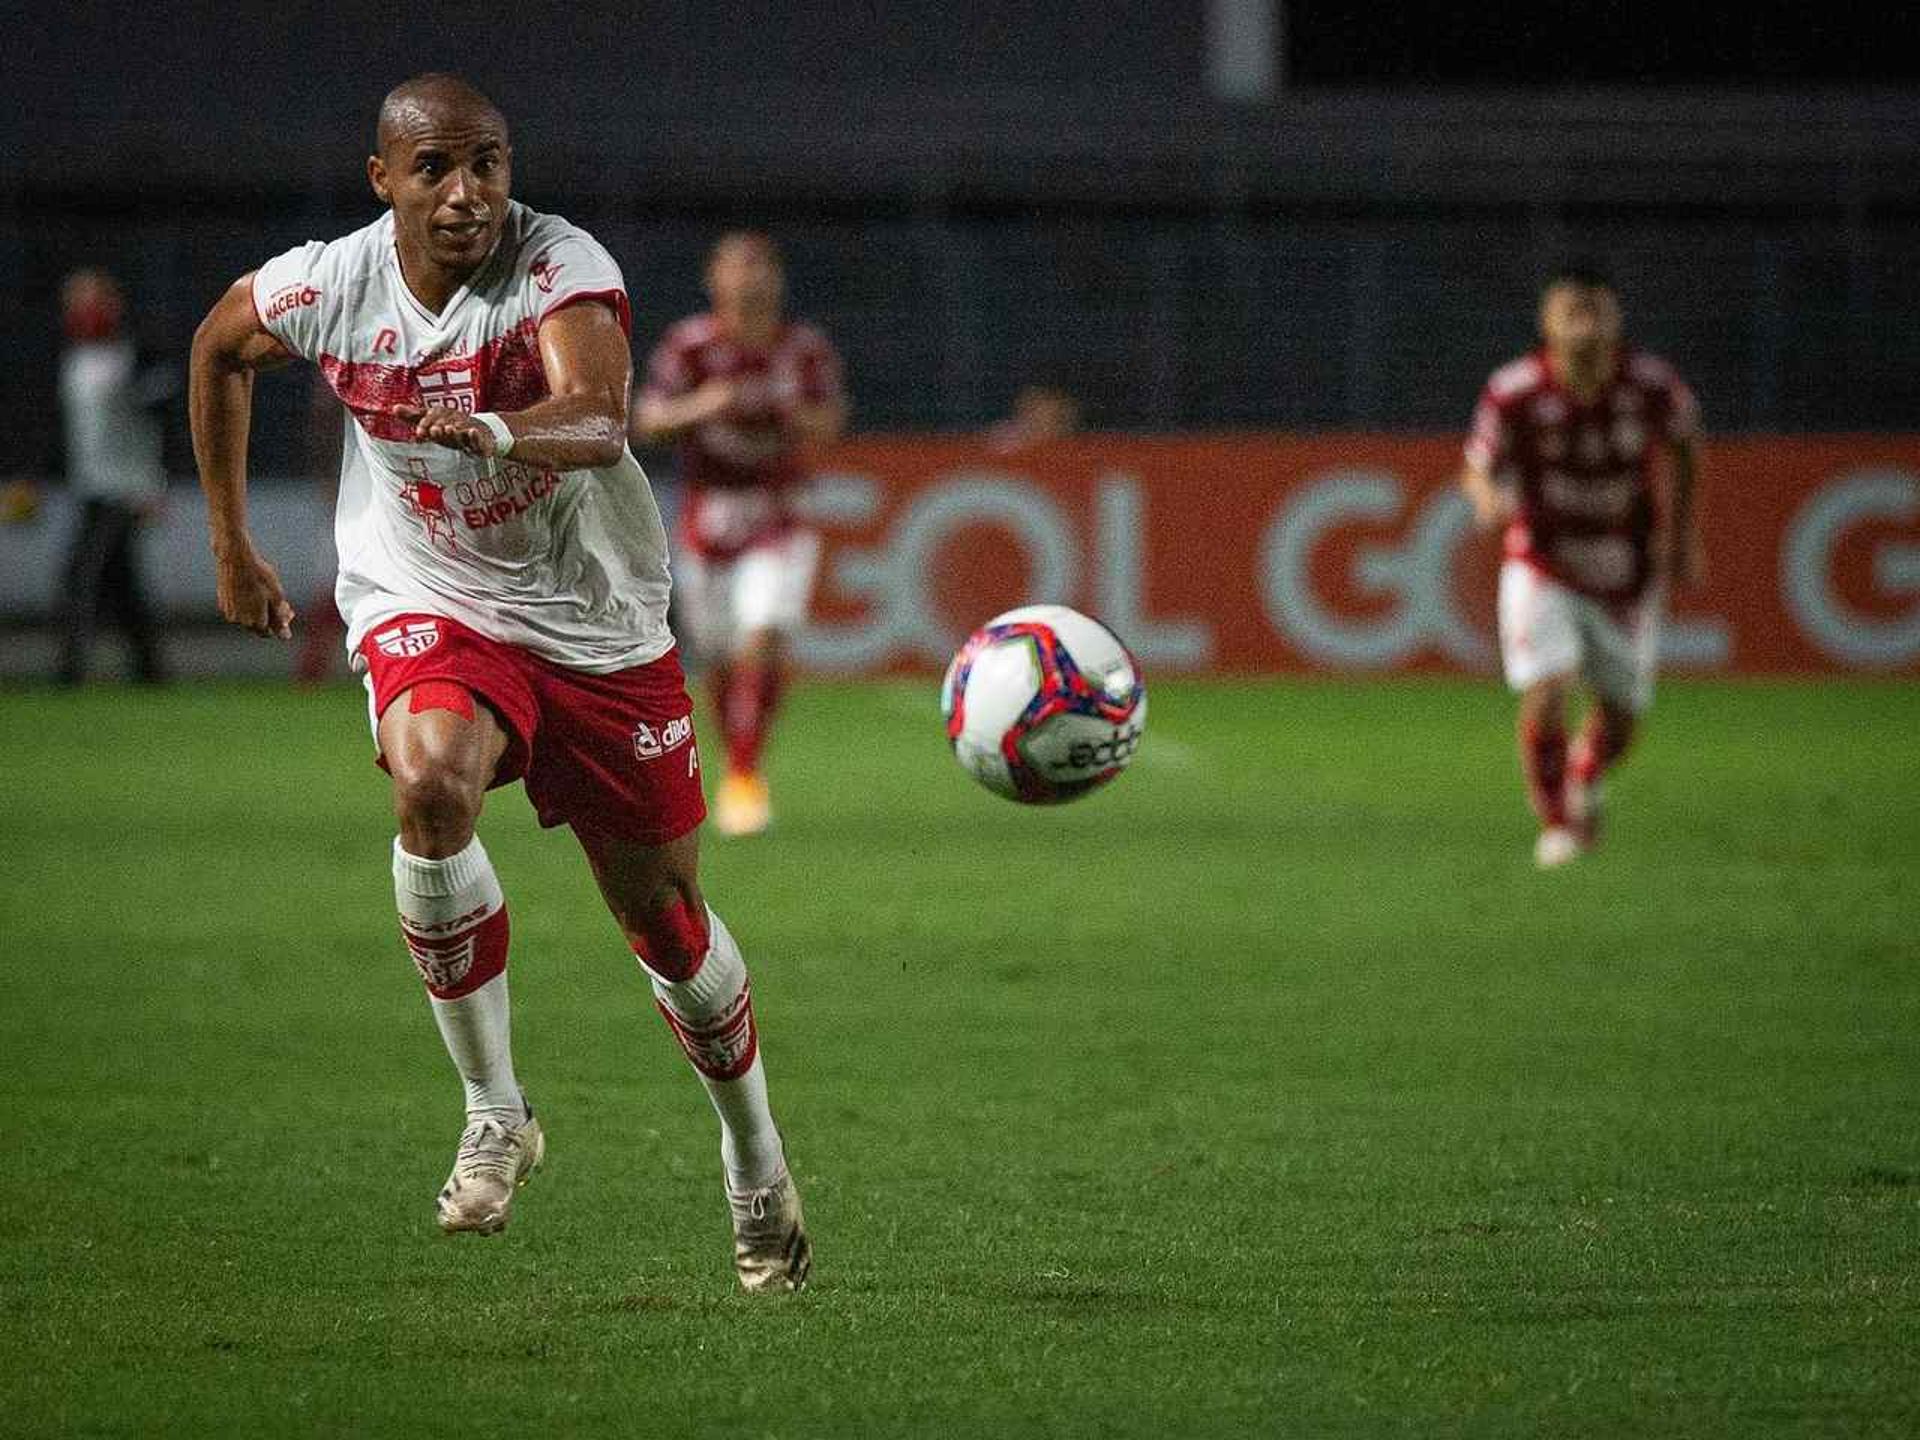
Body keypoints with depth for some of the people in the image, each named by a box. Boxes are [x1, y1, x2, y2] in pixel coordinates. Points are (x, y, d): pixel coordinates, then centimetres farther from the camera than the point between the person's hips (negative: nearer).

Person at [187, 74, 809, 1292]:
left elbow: (599, 420, -39)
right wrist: (232, 542, 16)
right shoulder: (330, 286, -10)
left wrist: (497, 430, -61)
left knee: (666, 911, 7)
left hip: (599, 627, 0)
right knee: (432, 780, -33)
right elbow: (221, 347, 13)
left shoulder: (563, 266, -21)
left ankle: (757, 1159, 35)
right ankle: (495, 1114, -19)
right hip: (426, 609, 0)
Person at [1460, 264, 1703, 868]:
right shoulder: (1513, 392, -19)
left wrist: (1681, 530, 9)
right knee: (1546, 694, -21)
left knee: (1618, 721, 10)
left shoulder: (1653, 386, -16)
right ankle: (1556, 824, 1)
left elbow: (1682, 439, 6)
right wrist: (1489, 497, -31)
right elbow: (1479, 467, -6)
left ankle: (1584, 779, 46)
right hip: (1542, 571, -2)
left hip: (1626, 578, 2)